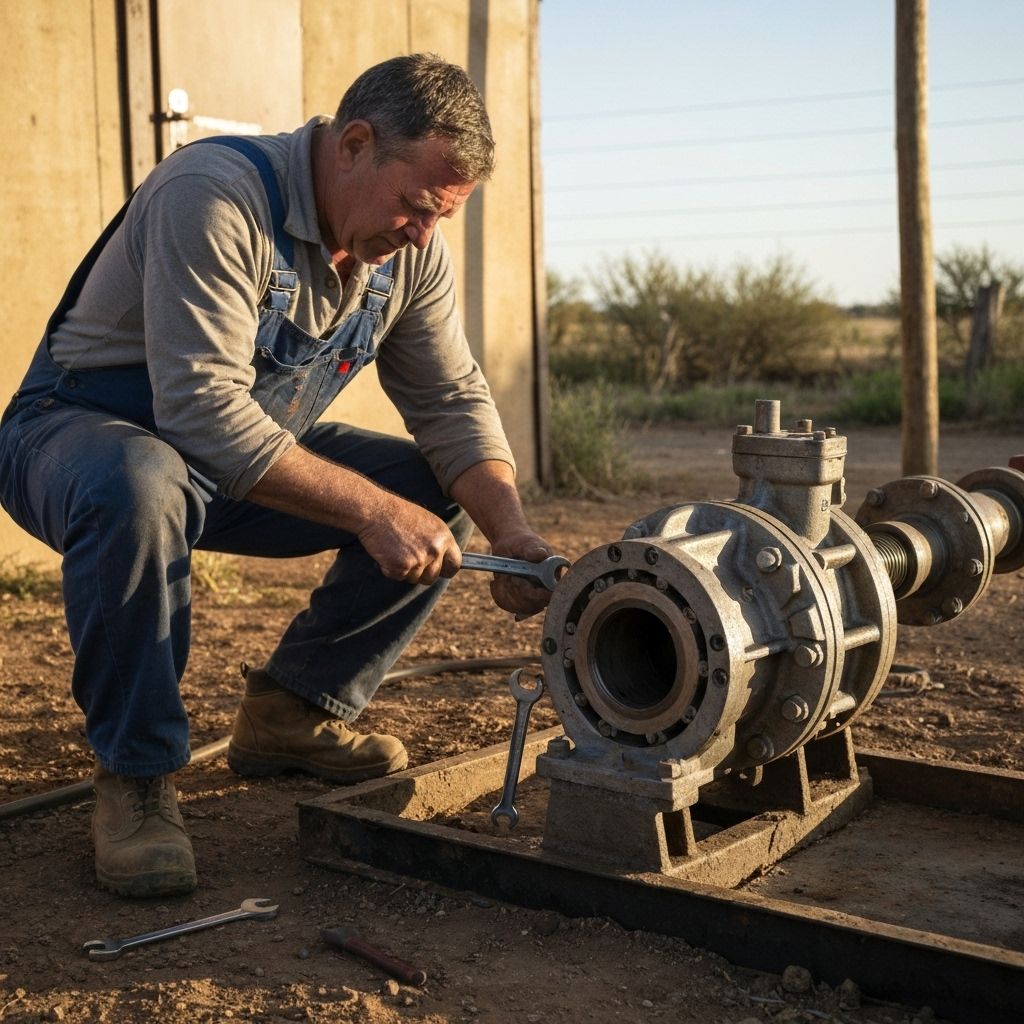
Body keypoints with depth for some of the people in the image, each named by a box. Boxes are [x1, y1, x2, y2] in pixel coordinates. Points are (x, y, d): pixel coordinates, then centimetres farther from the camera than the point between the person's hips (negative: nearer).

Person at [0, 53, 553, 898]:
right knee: (136, 491, -42)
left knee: (440, 494, -5)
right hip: (82, 432, -7)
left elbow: (454, 403, -3)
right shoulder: (212, 197, -29)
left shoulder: (412, 250, -6)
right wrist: (371, 511, -36)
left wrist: (511, 531, -20)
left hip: (257, 449, 7)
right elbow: (203, 412, -36)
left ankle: (293, 710, 5)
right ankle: (136, 774, -22)